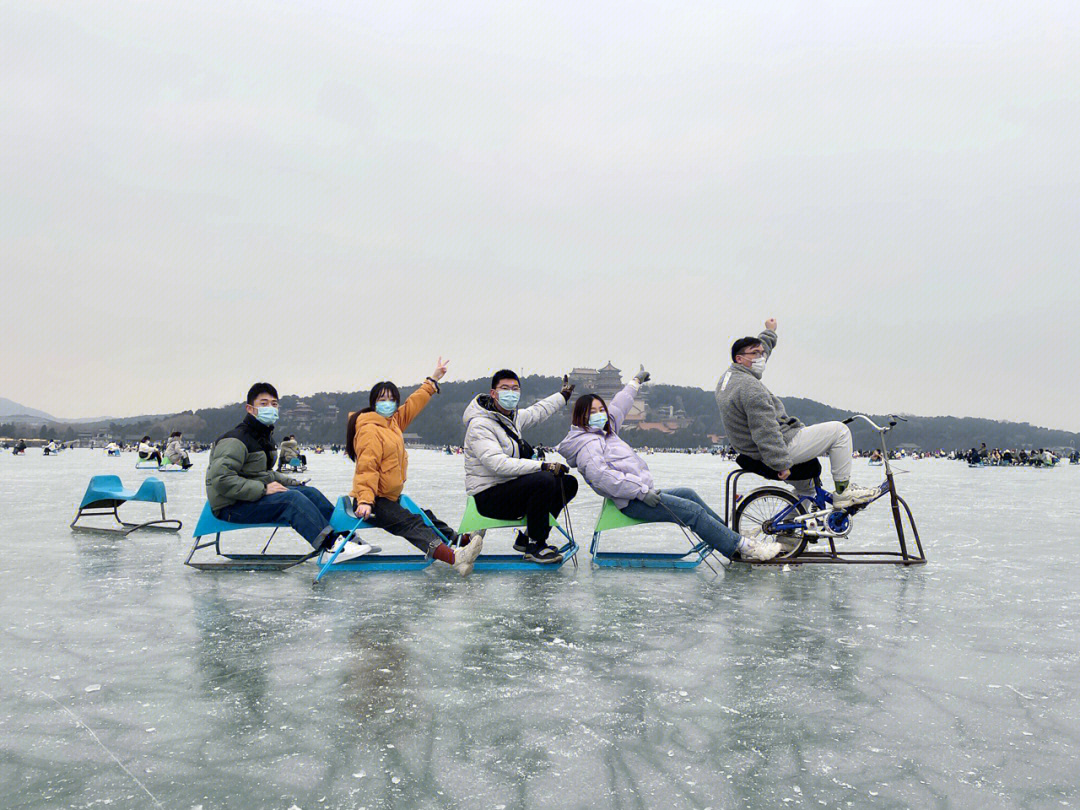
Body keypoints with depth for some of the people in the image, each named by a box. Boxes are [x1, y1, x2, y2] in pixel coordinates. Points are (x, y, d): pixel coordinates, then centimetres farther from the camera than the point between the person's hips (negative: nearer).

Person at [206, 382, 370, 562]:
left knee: (309, 491, -3)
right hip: (231, 507, -10)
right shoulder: (235, 440, -17)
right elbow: (221, 479, -27)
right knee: (291, 498, -28)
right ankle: (332, 547, -34)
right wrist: (263, 489, -28)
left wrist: (291, 482, 9)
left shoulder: (264, 436, 16)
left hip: (257, 495, 10)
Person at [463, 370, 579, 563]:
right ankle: (535, 547, -13)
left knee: (568, 483, 6)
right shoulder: (480, 425, -18)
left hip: (510, 490, 10)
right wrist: (543, 465, -32)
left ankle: (527, 538, 10)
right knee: (544, 480, -30)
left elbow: (538, 411, 33)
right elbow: (499, 464, -30)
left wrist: (563, 395, 43)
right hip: (487, 498, -10)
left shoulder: (513, 417, 10)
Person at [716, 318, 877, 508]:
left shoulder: (729, 377, 8)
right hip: (776, 450, -11)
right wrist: (781, 464, -26)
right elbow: (765, 432, -29)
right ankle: (843, 491, 4)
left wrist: (770, 332, 42)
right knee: (839, 430, -3)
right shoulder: (749, 386, -25)